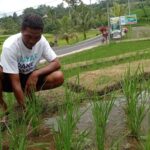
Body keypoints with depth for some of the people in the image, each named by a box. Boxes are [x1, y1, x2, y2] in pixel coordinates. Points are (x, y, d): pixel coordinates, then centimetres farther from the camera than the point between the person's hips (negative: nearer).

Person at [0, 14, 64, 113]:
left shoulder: (42, 41, -19)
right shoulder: (10, 46, -32)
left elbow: (56, 63, -15)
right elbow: (16, 82, -32)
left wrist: (36, 74, -30)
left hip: (29, 77, 4)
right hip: (9, 78, -4)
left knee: (58, 77, -22)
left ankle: (28, 93, 1)